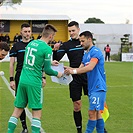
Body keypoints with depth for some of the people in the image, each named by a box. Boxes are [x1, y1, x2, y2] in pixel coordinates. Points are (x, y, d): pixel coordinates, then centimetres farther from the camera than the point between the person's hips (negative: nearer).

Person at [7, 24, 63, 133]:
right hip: (34, 83, -6)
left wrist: (50, 62, 30)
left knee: (17, 110, 12)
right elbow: (47, 70, -9)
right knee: (37, 113, 2)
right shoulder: (47, 48, -11)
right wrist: (57, 74, 9)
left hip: (22, 80, 7)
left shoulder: (31, 43, 11)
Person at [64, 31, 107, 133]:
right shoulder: (86, 55, 18)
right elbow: (80, 69, 14)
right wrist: (68, 69, -2)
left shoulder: (96, 52, -12)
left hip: (98, 88, -9)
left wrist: (74, 71, -27)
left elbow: (90, 67, -24)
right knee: (97, 113, 11)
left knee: (92, 113, -9)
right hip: (91, 88, 9)